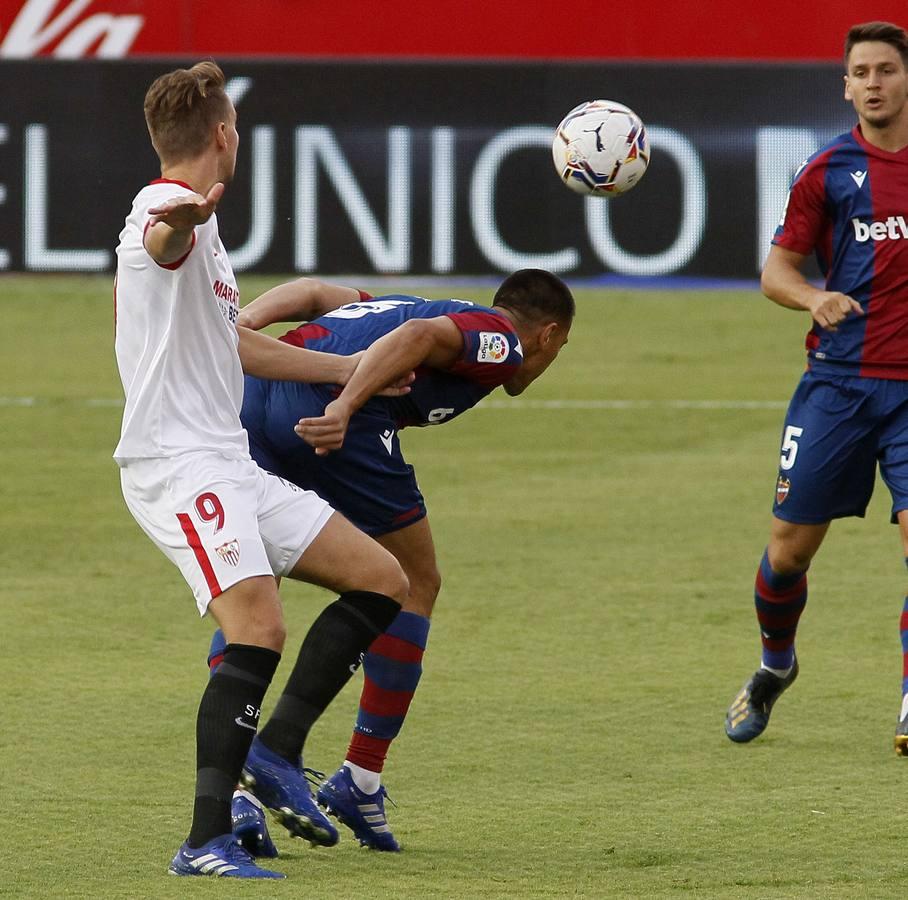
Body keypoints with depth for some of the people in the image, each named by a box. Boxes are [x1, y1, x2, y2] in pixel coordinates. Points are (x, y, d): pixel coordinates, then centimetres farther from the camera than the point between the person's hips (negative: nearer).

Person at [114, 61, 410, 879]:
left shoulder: (202, 227, 22)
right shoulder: (168, 209, -11)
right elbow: (162, 242, -39)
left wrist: (349, 369, 47)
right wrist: (179, 221, -64)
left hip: (228, 463, 10)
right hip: (179, 465, -10)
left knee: (381, 579, 7)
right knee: (259, 629, -24)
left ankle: (275, 753, 9)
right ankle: (206, 843, -25)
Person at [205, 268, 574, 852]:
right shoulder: (502, 342, 12)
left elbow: (313, 291, 21)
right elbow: (418, 337, -9)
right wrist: (344, 408, -21)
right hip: (323, 411, -7)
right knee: (414, 586, 13)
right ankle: (361, 780, 13)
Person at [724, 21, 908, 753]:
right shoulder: (829, 171, 2)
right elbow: (777, 269, 4)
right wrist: (813, 298, -16)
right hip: (839, 381, 0)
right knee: (790, 547, 3)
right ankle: (775, 665, 30)